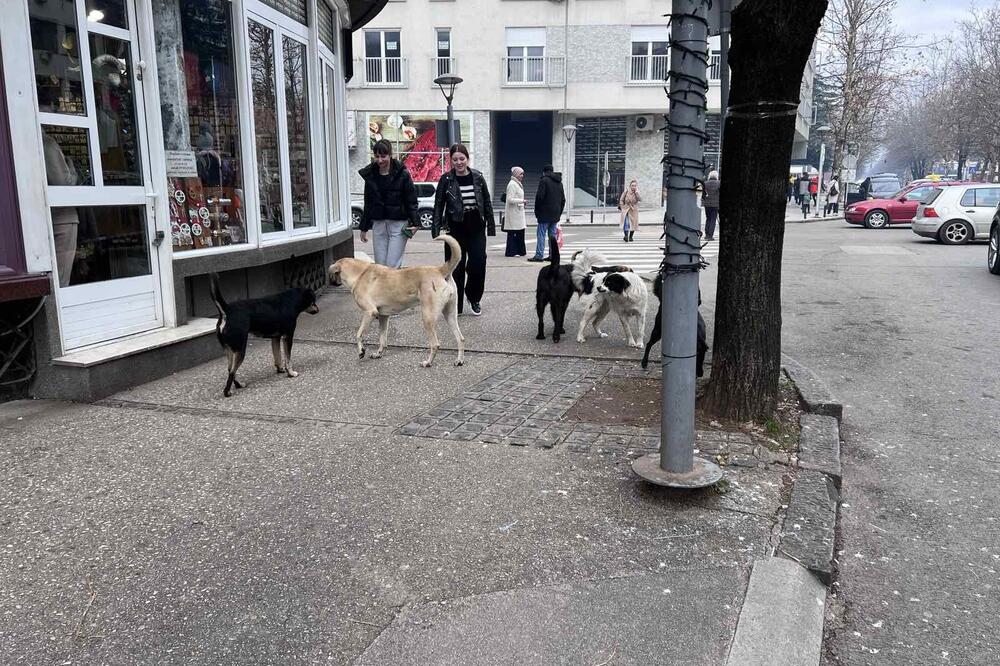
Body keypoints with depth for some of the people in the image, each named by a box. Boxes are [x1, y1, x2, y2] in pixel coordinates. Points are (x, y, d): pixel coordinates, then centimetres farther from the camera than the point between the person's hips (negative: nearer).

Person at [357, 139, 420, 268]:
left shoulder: (402, 174, -4)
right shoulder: (370, 175, 8)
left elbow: (411, 201, -3)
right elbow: (368, 203, 15)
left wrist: (415, 222, -13)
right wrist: (364, 228, 16)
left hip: (399, 224, -4)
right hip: (378, 225, 4)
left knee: (393, 266, -9)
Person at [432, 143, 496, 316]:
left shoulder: (477, 177, 2)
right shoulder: (446, 179, -3)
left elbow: (487, 203, 7)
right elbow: (438, 205, -1)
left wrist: (491, 226, 5)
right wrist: (436, 229, -7)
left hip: (476, 229, 1)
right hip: (455, 229, -1)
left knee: (478, 264, -3)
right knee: (456, 267, 2)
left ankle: (473, 298, 22)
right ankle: (455, 306, 12)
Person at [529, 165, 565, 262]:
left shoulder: (544, 180, -8)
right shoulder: (559, 182, 16)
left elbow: (539, 197, -13)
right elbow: (563, 199, 19)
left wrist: (537, 212, -5)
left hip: (545, 214, -7)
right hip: (555, 214, 7)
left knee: (541, 234, -6)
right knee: (553, 235, 10)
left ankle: (539, 255, -10)